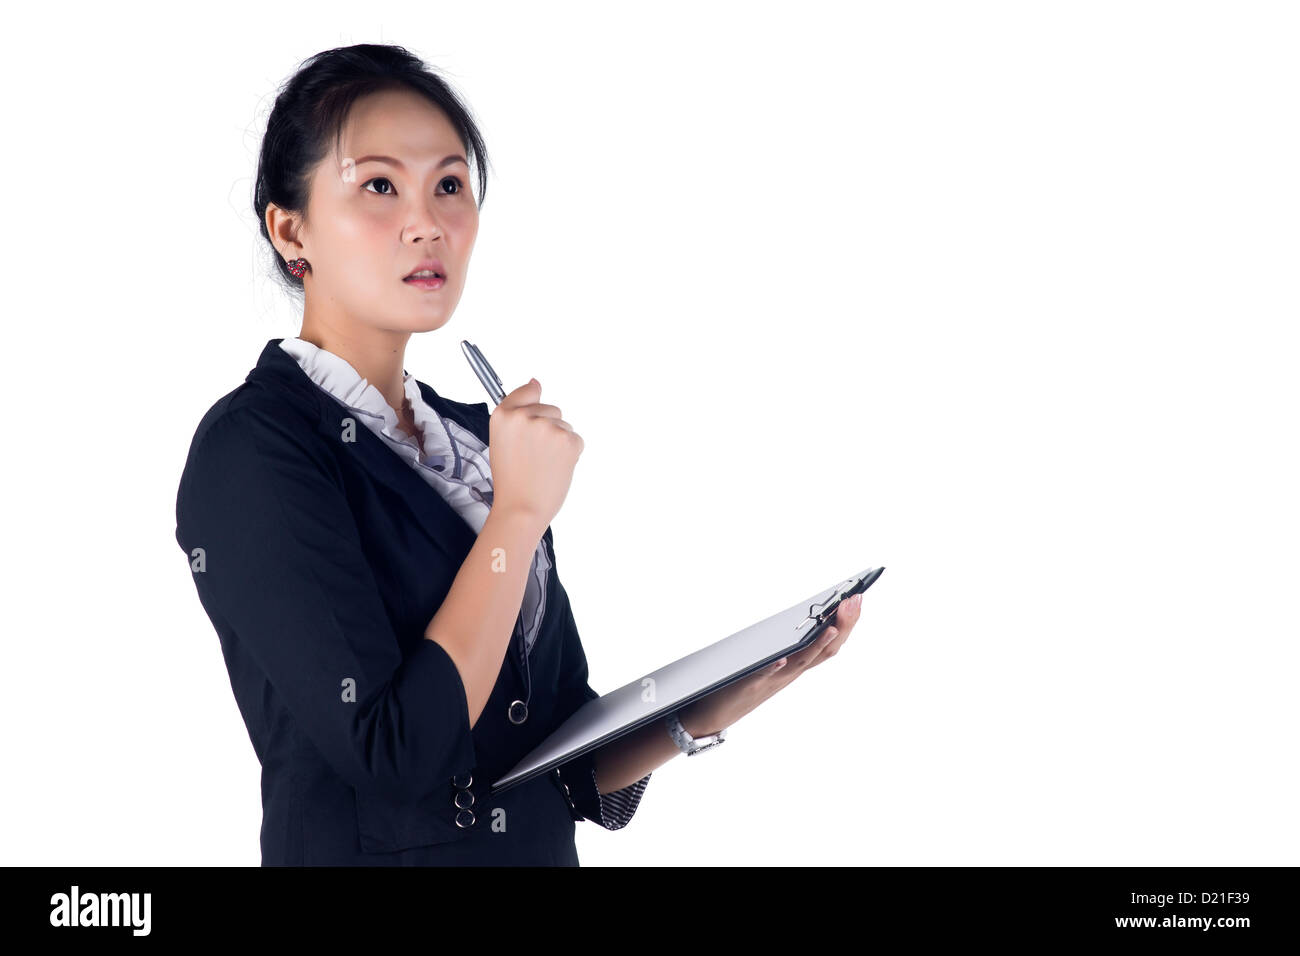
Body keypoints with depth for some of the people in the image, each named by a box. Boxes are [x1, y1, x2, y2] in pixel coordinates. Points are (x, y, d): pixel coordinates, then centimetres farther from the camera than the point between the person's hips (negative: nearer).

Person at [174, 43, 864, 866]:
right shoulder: (251, 449, -17)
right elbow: (393, 752, -25)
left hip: (541, 845, 7)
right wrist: (521, 513, -19)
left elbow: (568, 763, 4)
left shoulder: (476, 436, 4)